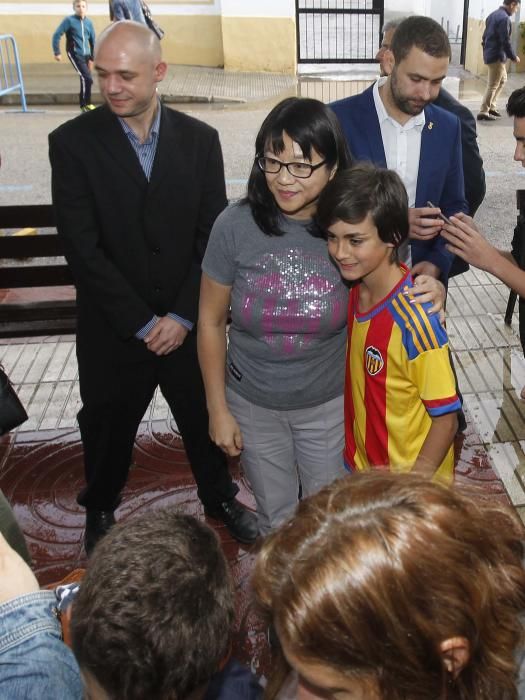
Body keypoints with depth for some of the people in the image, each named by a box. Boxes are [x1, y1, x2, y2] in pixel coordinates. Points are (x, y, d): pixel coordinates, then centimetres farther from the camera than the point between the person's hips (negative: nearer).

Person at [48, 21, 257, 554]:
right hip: (112, 331, -1)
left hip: (189, 325, 2)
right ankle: (100, 510, 46)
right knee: (107, 429, 18)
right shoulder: (72, 142, -9)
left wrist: (182, 316, -12)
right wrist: (142, 323, -16)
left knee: (206, 421, 18)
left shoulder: (200, 140, -3)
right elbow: (82, 247, -14)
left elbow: (214, 236, -4)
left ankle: (220, 497, 46)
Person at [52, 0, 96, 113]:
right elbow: (57, 35, -5)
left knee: (87, 79, 8)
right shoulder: (69, 20, -7)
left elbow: (93, 41, 15)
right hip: (74, 54, -5)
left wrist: (92, 58, 15)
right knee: (87, 78, -17)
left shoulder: (89, 22, 6)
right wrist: (57, 52, -9)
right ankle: (86, 104, -5)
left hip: (86, 55, 5)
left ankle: (85, 103, 24)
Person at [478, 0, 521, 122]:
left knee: (502, 80, 21)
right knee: (492, 86, -3)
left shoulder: (493, 14, 12)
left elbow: (485, 36, 18)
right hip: (497, 56, -10)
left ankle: (492, 107, 22)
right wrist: (513, 57, -11)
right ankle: (483, 112, 1)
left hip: (489, 54, 10)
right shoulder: (504, 18, -18)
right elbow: (505, 41, -21)